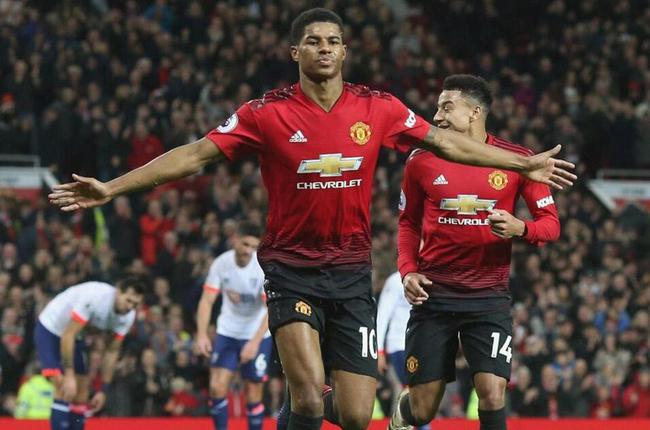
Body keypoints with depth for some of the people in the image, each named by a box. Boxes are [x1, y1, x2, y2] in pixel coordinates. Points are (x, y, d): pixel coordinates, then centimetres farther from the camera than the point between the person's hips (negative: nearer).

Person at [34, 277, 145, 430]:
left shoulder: (127, 316, -12)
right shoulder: (93, 296, -35)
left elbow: (112, 352, -1)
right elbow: (68, 336, -32)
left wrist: (103, 390, -3)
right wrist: (69, 375, -34)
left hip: (77, 337, 7)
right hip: (50, 329, -7)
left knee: (81, 396, 2)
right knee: (64, 388, -22)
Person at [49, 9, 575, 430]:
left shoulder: (378, 108, 1)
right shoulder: (266, 113, -6)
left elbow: (446, 142, 12)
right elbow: (196, 154, -6)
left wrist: (526, 164, 16)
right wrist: (111, 188, -12)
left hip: (352, 273, 3)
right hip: (291, 268, -3)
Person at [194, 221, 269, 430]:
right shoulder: (221, 263, -12)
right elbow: (207, 300, -10)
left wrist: (255, 342, -35)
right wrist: (202, 334, -24)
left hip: (258, 335, -2)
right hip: (227, 332, 2)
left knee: (253, 393, -2)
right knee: (217, 387, -10)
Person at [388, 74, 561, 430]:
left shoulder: (516, 160, -3)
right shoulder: (422, 161, 2)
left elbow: (551, 223, 2)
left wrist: (520, 228, -19)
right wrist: (408, 271, 0)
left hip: (489, 296, -1)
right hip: (434, 293, 1)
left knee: (492, 396, -17)